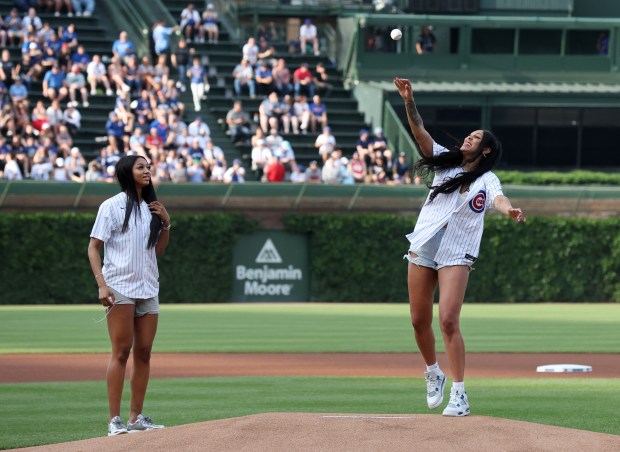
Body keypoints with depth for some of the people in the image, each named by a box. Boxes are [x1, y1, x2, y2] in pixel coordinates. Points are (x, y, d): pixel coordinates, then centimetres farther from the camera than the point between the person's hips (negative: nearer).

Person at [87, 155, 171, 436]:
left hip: (148, 288, 6)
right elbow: (93, 247, -7)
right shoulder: (112, 206, -3)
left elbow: (159, 251, 20)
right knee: (121, 351, -9)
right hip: (120, 288, -6)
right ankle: (114, 421, -10)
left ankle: (137, 417, 11)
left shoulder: (150, 208, 15)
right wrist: (101, 284, -18)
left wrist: (166, 224, 3)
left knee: (144, 352, 5)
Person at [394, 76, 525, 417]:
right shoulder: (445, 163, 13)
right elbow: (420, 134, 3)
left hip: (457, 255, -4)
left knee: (448, 321, -15)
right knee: (420, 321, 9)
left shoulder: (486, 180, 2)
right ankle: (433, 373, 33)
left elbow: (498, 198, -20)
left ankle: (459, 393, -13)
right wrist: (409, 101, -12)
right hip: (422, 248, 4)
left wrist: (509, 210, -43)